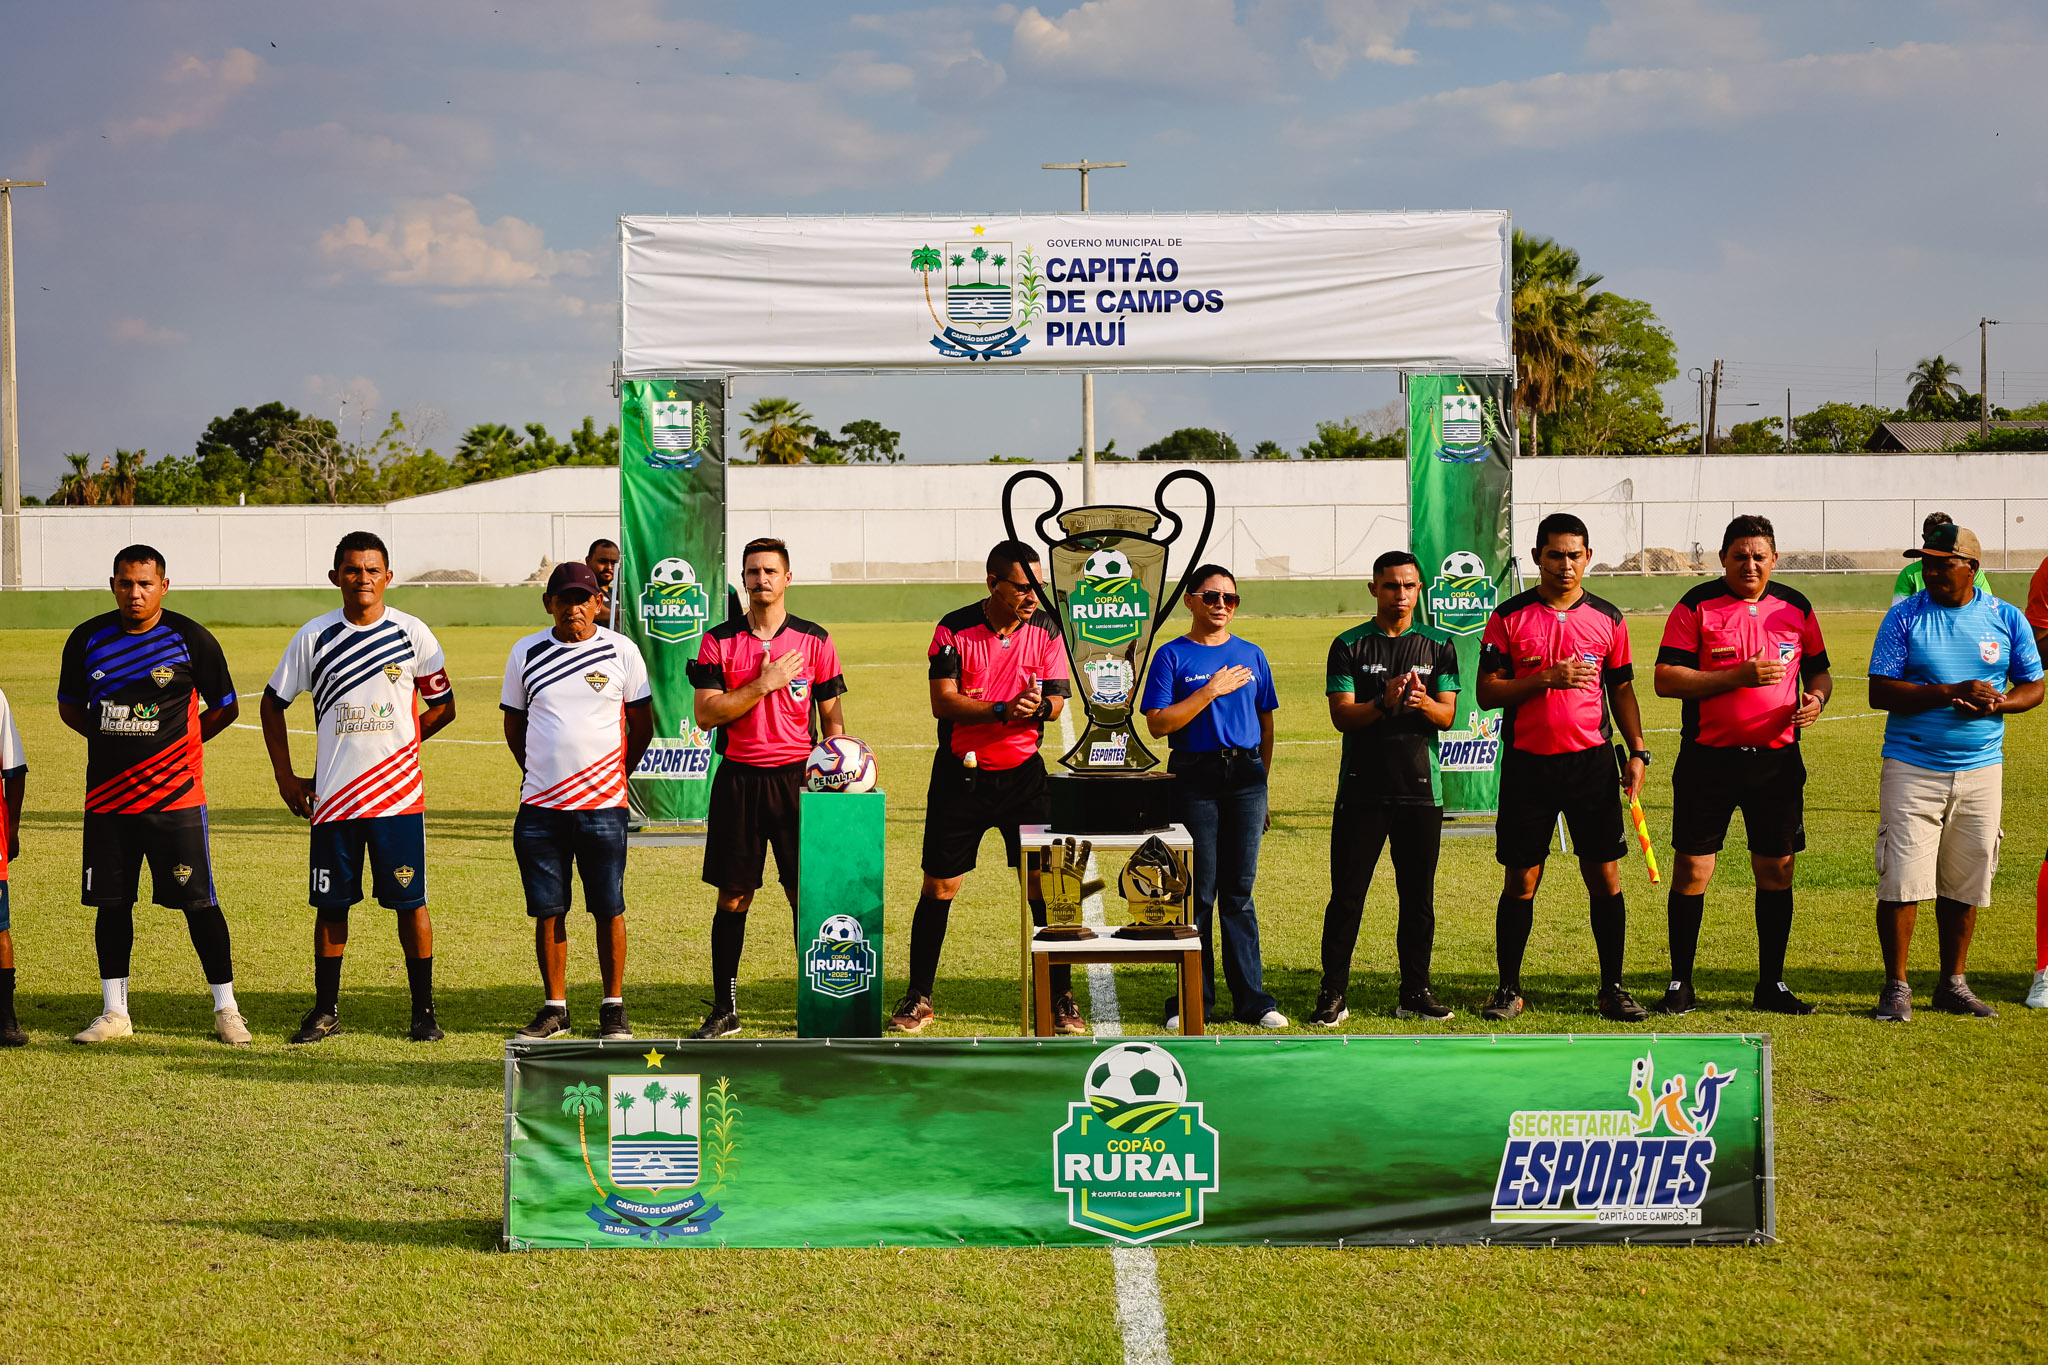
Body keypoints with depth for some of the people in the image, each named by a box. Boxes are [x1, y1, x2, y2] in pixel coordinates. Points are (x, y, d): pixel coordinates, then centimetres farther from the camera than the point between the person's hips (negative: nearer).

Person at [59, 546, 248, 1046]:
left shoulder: (192, 639, -4)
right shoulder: (87, 640, 4)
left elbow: (225, 708, 6)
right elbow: (69, 706, 17)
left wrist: (178, 743, 2)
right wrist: (115, 741, 7)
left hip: (175, 797, -3)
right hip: (106, 797, 3)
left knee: (198, 902, -2)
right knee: (110, 903, 7)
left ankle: (226, 1009, 7)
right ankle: (114, 1013, 17)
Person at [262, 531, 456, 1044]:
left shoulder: (412, 633, 0)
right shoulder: (314, 636, 2)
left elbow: (442, 707, 11)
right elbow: (273, 702, 12)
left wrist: (394, 743, 5)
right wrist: (285, 776, 7)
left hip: (399, 793, -1)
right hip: (333, 794, 1)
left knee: (410, 902, 1)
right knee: (331, 904, 6)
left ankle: (424, 1011, 9)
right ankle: (326, 1010, 17)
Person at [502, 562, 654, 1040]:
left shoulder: (622, 652, 2)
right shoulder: (526, 653, 5)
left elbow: (641, 726, 11)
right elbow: (513, 725, 16)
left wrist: (617, 775, 8)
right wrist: (539, 776, 13)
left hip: (603, 805, -1)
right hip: (540, 806, 2)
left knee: (609, 909, 0)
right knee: (548, 910, 5)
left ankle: (613, 1007, 10)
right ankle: (554, 1007, 14)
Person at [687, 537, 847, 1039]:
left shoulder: (815, 640, 5)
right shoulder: (719, 641, 4)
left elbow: (832, 718, 8)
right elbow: (706, 714, -5)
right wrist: (764, 684, -12)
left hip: (797, 777, 0)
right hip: (737, 778, 0)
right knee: (732, 897, 4)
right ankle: (724, 1009, 13)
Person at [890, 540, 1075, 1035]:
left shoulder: (1045, 630, -1)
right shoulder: (954, 629, -8)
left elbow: (1056, 701, -1)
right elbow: (943, 701, -15)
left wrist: (1040, 706, -25)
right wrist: (1004, 709, -27)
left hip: (1022, 771, 1)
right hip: (959, 772, -1)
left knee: (1044, 883, -4)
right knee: (939, 886, 3)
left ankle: (1061, 997, 7)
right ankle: (918, 998, 15)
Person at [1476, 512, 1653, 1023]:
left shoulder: (1606, 618, 7)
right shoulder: (1509, 617, 1)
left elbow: (1622, 689, 13)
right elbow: (1487, 692, -3)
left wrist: (1637, 752, 3)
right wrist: (1547, 679, -15)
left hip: (1592, 762, 1)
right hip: (1527, 764, -1)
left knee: (1605, 876, 0)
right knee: (1520, 880, 3)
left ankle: (1611, 989, 10)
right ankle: (1509, 989, 14)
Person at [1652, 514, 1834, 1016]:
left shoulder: (1795, 608, 9)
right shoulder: (1696, 607, -3)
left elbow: (1817, 670, 19)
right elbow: (1665, 679, -9)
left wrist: (1816, 697, -5)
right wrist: (1737, 676, -18)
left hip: (1777, 761, 3)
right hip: (1708, 761, -3)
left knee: (1777, 871, 6)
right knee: (1691, 869, -2)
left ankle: (1771, 985, 17)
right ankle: (1680, 986, 9)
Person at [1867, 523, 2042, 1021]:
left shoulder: (2006, 619, 5)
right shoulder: (1904, 617, -2)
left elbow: (2034, 685, 11)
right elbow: (1880, 692, -7)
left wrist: (1998, 703, -12)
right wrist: (1951, 693, -18)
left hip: (1981, 769, 2)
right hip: (1912, 768, -2)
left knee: (1964, 884, 7)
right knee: (1901, 879, -7)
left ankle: (1953, 984, 20)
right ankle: (1896, 986, 3)